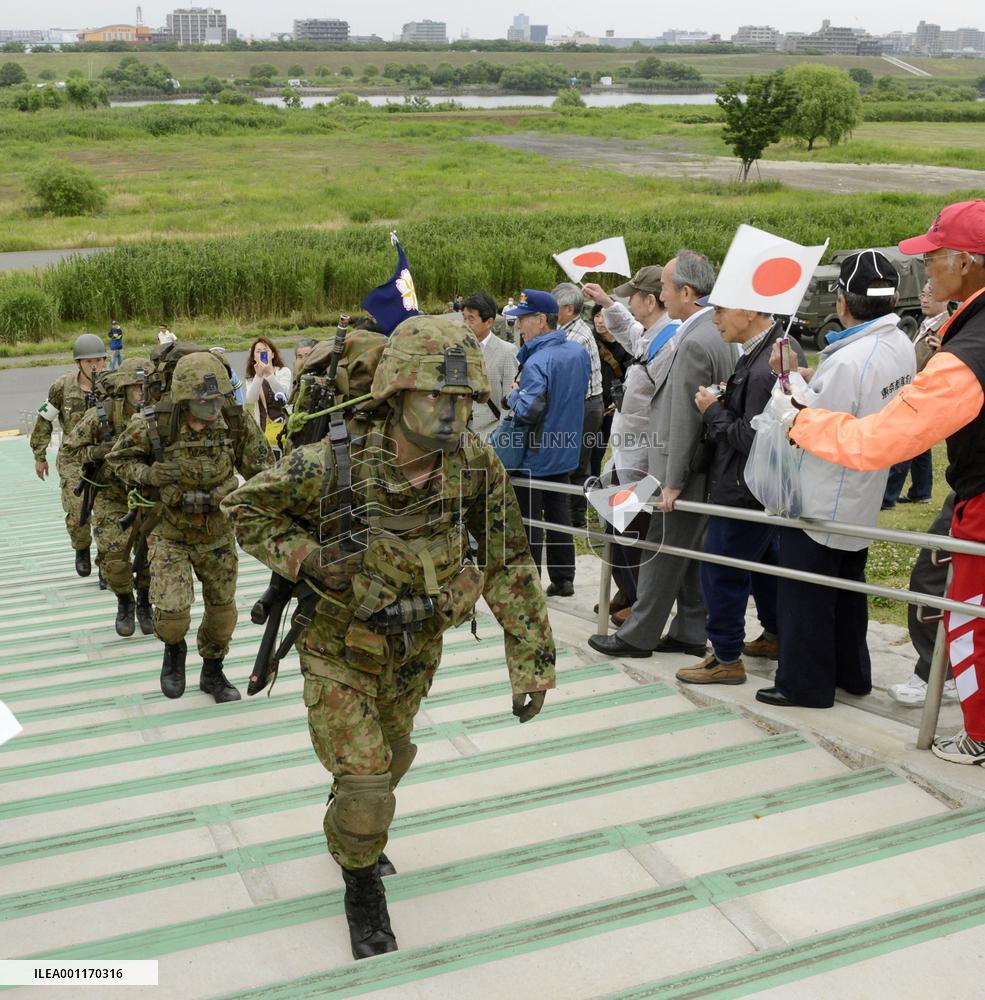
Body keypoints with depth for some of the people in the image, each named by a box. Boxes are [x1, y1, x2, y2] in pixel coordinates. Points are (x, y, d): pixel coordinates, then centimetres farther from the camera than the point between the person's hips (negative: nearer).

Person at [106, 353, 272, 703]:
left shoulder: (234, 422, -15)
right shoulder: (154, 427, -21)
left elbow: (258, 466, 1)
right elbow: (117, 459, -5)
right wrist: (149, 475, -23)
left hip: (217, 533, 3)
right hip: (170, 534, -3)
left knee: (222, 609, 11)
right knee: (171, 610, -15)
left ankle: (212, 672, 36)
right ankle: (174, 648, 22)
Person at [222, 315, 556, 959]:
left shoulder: (477, 467, -23)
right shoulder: (332, 469, -31)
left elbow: (510, 565, -12)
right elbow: (245, 508, -14)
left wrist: (533, 658, -13)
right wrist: (308, 559, -27)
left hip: (414, 651, 4)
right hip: (339, 647, -4)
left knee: (389, 760, 24)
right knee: (364, 776, -6)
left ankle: (351, 831, 57)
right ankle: (362, 884, 25)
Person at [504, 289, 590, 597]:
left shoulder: (537, 362, -25)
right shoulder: (579, 352, 1)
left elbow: (528, 412, -29)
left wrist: (514, 395, -11)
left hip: (535, 456, -8)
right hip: (566, 452, 8)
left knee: (528, 521, 4)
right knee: (559, 513, 18)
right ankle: (563, 579, 24)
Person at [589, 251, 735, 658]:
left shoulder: (695, 343, -22)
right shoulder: (716, 332, 10)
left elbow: (686, 419, -22)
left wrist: (672, 482, -19)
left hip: (684, 469, -10)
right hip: (701, 466, 10)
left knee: (662, 551, 0)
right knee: (690, 553, 15)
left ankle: (638, 635, 11)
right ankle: (690, 633, 23)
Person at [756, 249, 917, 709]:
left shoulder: (848, 360, -28)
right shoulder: (902, 347, 1)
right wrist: (809, 382, 2)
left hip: (820, 501, -9)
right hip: (862, 497, 9)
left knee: (806, 594, 4)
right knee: (847, 586, 22)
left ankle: (804, 684, 14)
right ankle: (851, 672, 34)